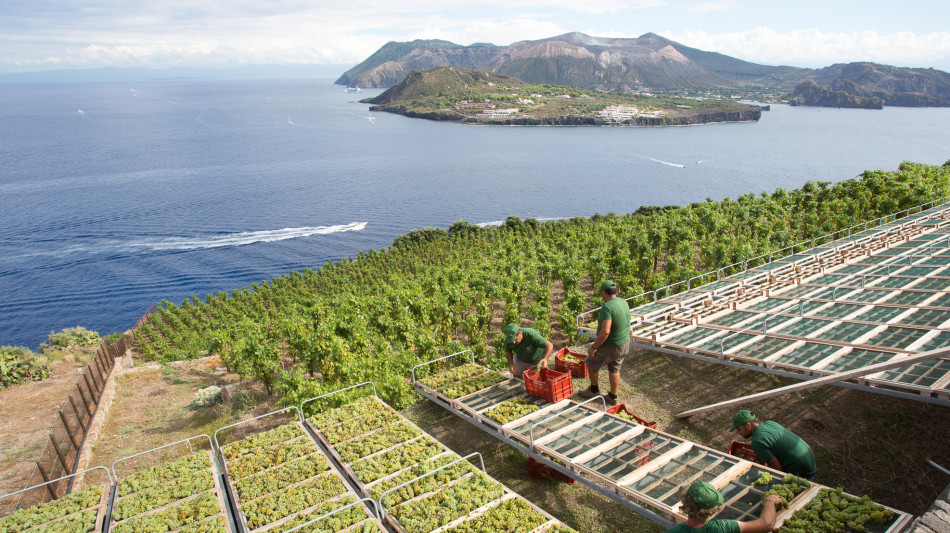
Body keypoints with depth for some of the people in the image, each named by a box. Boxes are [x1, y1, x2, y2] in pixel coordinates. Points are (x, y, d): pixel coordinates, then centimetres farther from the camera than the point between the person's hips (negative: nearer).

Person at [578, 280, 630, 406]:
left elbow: (605, 332, -33)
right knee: (614, 370, 22)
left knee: (591, 363, 16)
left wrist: (594, 347, -23)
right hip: (624, 344, 7)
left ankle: (594, 390, 33)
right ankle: (613, 397, 33)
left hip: (610, 346, -7)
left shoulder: (607, 307, -27)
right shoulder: (623, 302, -1)